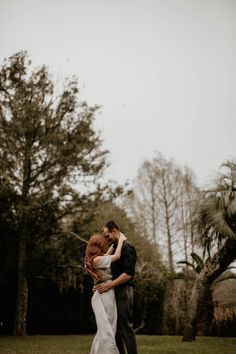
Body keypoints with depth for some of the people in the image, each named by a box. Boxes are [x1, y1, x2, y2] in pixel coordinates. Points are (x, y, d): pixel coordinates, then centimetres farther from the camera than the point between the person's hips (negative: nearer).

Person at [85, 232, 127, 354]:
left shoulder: (92, 260, 12)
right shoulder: (97, 260, -16)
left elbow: (106, 256, 31)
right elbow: (117, 256, -8)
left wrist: (115, 243, 32)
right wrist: (120, 240, 5)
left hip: (103, 295, 10)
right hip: (104, 295, -10)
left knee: (104, 331, 14)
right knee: (107, 331, -10)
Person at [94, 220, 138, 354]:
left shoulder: (127, 247, -10)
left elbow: (129, 273, -19)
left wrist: (109, 285, -21)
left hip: (124, 291, -9)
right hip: (116, 291, 9)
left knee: (126, 327, -7)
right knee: (115, 327, 11)